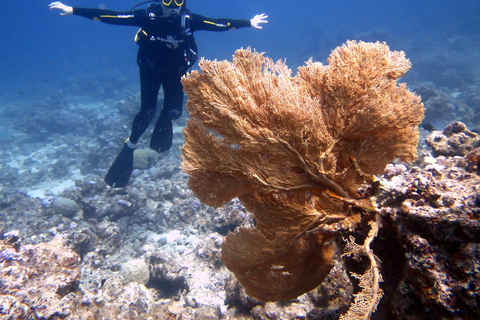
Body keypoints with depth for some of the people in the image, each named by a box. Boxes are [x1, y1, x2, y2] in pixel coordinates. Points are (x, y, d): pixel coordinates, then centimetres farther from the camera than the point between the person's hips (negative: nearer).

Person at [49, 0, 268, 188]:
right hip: (151, 69, -2)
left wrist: (249, 23, -4)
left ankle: (164, 118, 33)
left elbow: (220, 24, -10)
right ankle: (129, 147, 13)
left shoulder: (189, 20, -19)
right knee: (147, 112, -10)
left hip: (176, 71, 2)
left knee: (174, 111, -7)